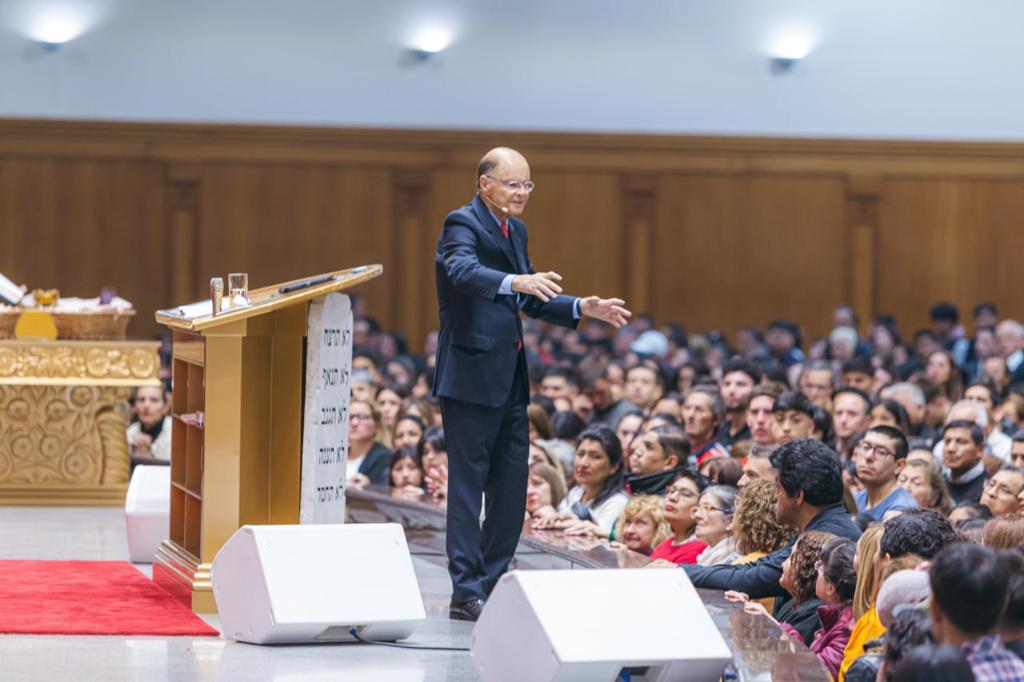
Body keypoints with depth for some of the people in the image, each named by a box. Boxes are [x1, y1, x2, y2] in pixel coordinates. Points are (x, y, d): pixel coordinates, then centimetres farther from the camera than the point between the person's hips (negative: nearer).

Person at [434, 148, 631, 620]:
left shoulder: (515, 231, 17)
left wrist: (582, 308, 11)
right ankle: (466, 594, -5)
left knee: (511, 488, 10)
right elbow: (464, 271, -31)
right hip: (471, 376, -9)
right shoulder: (463, 224, -10)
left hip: (509, 378, 9)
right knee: (468, 484, -6)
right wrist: (515, 282, -48)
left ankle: (494, 585, 18)